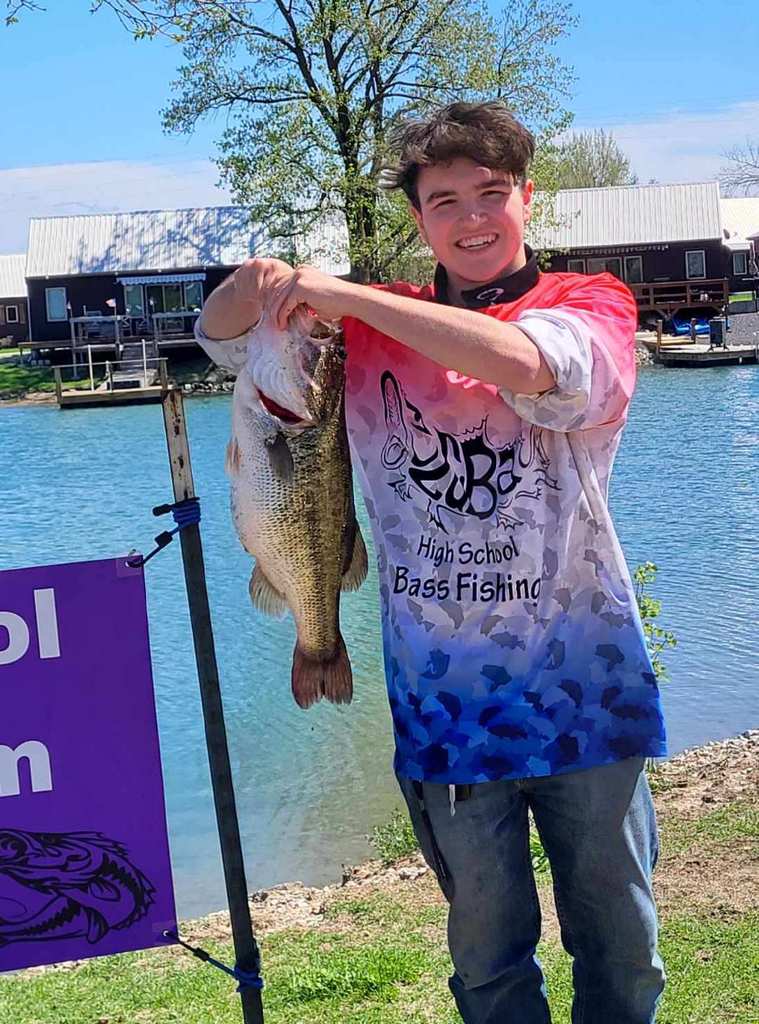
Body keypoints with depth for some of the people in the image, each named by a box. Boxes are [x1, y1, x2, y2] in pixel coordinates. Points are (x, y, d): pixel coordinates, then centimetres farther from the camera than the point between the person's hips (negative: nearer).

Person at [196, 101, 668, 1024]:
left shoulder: (593, 305, -2)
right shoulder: (378, 328, 8)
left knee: (621, 947, 11)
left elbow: (524, 363, -24)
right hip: (444, 703, 2)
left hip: (580, 690, -1)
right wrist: (258, 280, -13)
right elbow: (222, 334, 11)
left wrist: (344, 294, -23)